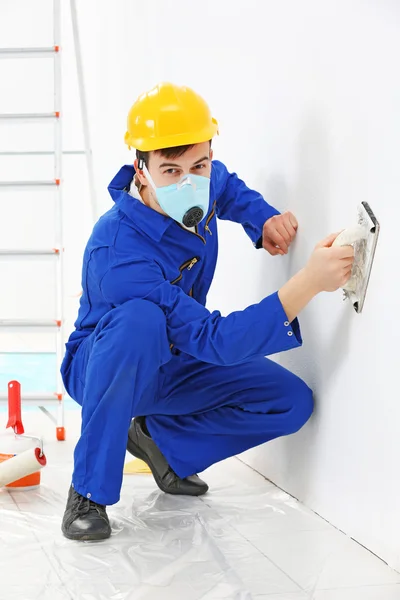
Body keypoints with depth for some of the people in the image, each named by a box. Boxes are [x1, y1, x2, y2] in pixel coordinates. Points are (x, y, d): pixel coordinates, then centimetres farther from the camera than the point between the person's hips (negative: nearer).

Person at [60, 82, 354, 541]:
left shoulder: (202, 189, -14)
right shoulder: (118, 252, -37)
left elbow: (228, 187, 16)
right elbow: (215, 340, -40)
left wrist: (264, 219, -7)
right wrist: (310, 281, -48)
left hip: (169, 369, 7)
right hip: (101, 369, -7)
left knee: (292, 401, -10)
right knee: (140, 320, -42)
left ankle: (160, 439, 8)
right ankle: (88, 492, -26)